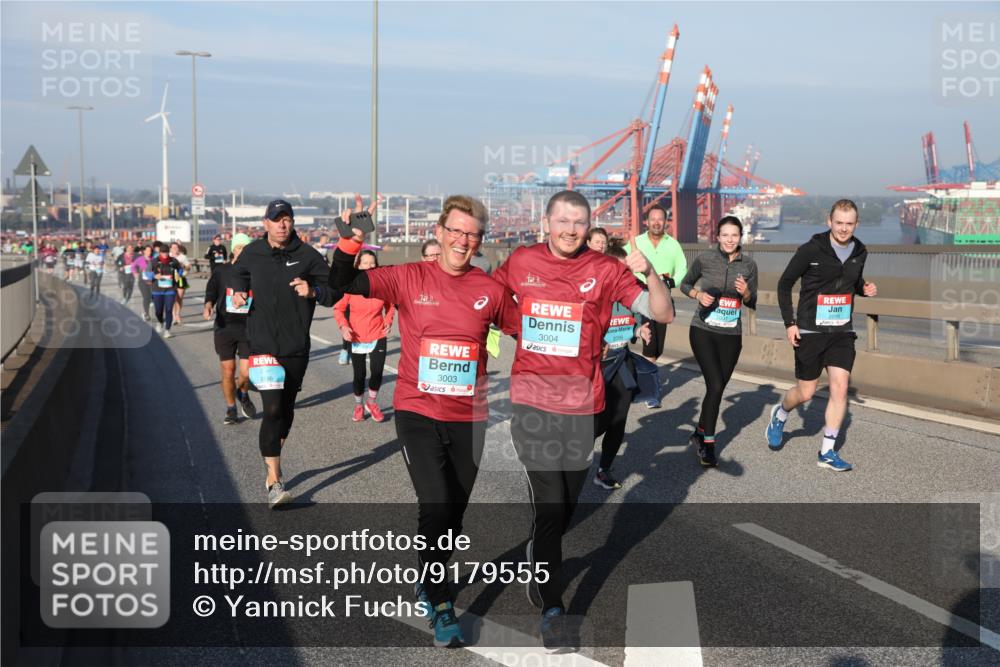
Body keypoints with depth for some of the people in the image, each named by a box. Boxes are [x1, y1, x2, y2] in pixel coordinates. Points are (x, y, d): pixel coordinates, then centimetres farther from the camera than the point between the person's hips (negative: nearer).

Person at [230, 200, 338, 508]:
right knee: (272, 409, -13)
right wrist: (239, 292, 7)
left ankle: (273, 461, 36)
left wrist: (312, 291, -21)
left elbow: (334, 293, -3)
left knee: (286, 408, 13)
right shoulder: (251, 253, 3)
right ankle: (274, 480, -11)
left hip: (296, 346, 1)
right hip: (263, 344, -1)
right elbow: (240, 274, 26)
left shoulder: (307, 255, -3)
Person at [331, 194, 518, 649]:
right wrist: (351, 241, -23)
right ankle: (440, 606, 5)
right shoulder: (410, 278, -6)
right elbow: (343, 285, -10)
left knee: (455, 512, 15)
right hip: (418, 412, -3)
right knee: (436, 507, -13)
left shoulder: (490, 289, -2)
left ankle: (430, 580, 42)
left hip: (469, 418, 3)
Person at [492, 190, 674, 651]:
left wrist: (648, 272, -24)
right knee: (549, 506, -6)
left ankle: (539, 572, 43)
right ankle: (551, 609, 7)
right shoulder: (521, 262, 0)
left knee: (563, 508, 16)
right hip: (532, 402, -1)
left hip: (582, 405, 1)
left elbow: (663, 314, -8)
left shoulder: (605, 271, -5)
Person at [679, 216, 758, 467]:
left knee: (718, 387, 10)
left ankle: (700, 434, 31)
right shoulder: (704, 259, -5)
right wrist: (698, 294, -10)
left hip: (731, 335, 3)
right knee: (715, 386, -14)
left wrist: (746, 293, -14)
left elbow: (753, 303, 9)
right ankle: (708, 444, -2)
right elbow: (685, 284, 10)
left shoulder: (749, 265, 2)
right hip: (703, 331, -3)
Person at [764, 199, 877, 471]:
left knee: (840, 388, -6)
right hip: (810, 332, -4)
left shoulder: (860, 252, 3)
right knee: (805, 392, 4)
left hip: (842, 333, 4)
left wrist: (865, 288, -2)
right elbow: (784, 283, -4)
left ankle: (827, 452, 4)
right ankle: (779, 415, 38)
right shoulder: (810, 250, -13)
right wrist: (789, 322, -9)